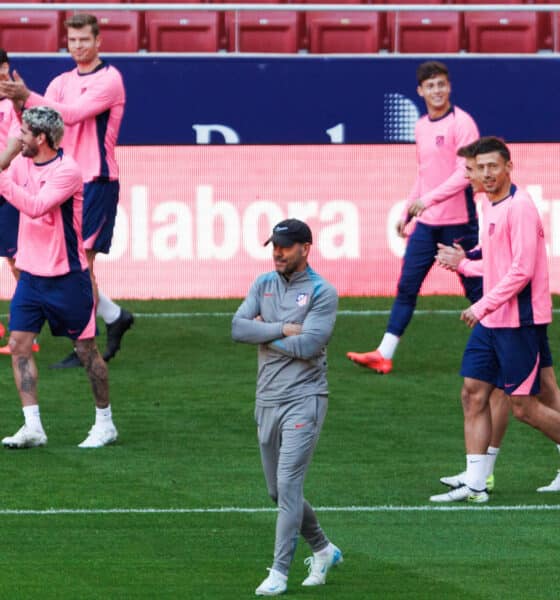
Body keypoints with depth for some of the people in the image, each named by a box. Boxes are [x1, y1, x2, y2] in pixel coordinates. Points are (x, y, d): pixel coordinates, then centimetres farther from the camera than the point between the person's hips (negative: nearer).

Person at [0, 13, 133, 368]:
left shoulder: (109, 79, -8)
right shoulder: (62, 82, 14)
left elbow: (73, 113, -21)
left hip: (98, 181, -7)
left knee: (82, 260, -11)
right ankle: (115, 317, 25)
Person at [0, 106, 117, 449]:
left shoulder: (67, 171, -18)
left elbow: (35, 206, -30)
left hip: (66, 278, -7)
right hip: (31, 275, 7)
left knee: (86, 349, 4)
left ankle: (105, 423, 17)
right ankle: (33, 427, -2)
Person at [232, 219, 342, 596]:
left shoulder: (322, 292, -7)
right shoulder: (264, 285, 11)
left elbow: (307, 345, -18)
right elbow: (238, 328, -3)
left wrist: (264, 333, -6)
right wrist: (283, 330, -14)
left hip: (304, 399, -7)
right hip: (268, 401, 7)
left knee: (288, 484, -13)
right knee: (278, 491, 13)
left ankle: (279, 572, -12)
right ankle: (323, 550, 31)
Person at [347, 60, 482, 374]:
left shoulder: (461, 123, -10)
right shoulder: (422, 127, 13)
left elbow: (465, 172, -18)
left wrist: (429, 199, -24)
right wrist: (406, 213, 19)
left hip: (457, 222, -7)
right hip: (426, 223, 7)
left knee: (475, 288, 1)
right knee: (406, 287, 3)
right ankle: (384, 355, 2)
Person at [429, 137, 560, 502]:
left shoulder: (520, 207, -15)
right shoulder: (490, 207, 13)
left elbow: (522, 269, -21)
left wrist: (483, 306, -21)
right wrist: (463, 265, 28)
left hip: (519, 323, -9)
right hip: (490, 322, 9)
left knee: (524, 407, -5)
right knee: (473, 395, 4)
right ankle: (475, 485, 6)